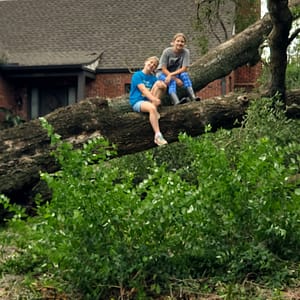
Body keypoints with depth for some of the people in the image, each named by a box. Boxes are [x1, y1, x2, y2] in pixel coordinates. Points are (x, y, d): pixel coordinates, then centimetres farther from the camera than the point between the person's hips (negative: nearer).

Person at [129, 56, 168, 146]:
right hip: (137, 102, -5)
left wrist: (163, 86, -20)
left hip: (150, 100, 5)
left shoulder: (153, 78, 16)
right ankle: (158, 136, -41)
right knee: (152, 108, -38)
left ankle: (155, 110, -19)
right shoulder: (137, 75, -1)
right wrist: (154, 99, -28)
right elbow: (143, 90, -15)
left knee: (159, 83, -14)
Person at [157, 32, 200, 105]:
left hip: (177, 73, 3)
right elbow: (164, 69, -18)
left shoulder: (186, 52, -13)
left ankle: (193, 97, -40)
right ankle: (176, 102, -55)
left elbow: (184, 69, -18)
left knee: (185, 74, -28)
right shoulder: (167, 51, -18)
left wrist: (171, 74, -31)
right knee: (172, 81, -33)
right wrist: (176, 79, -28)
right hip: (163, 74, -2)